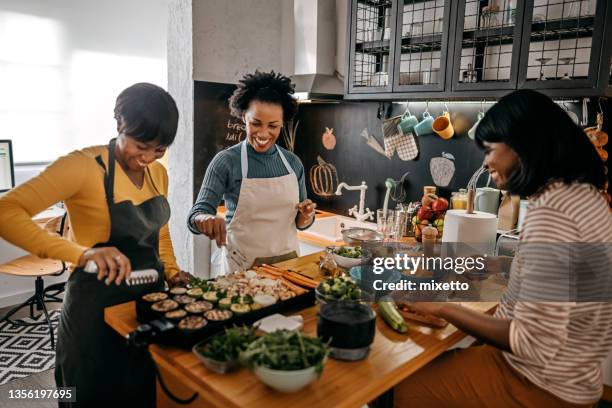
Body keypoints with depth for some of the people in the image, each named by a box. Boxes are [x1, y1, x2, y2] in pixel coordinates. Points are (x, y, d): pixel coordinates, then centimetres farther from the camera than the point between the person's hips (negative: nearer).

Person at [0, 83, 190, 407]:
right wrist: (81, 253, -40)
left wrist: (170, 271, 2)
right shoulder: (85, 165, -19)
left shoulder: (158, 173, 2)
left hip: (150, 297, 7)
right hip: (98, 306, -6)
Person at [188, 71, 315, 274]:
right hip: (243, 266, -3)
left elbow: (299, 222, 8)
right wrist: (206, 220, -38)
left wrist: (307, 216, -14)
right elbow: (197, 214, -16)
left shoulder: (293, 162, 0)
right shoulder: (226, 161, -12)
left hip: (287, 261, 4)